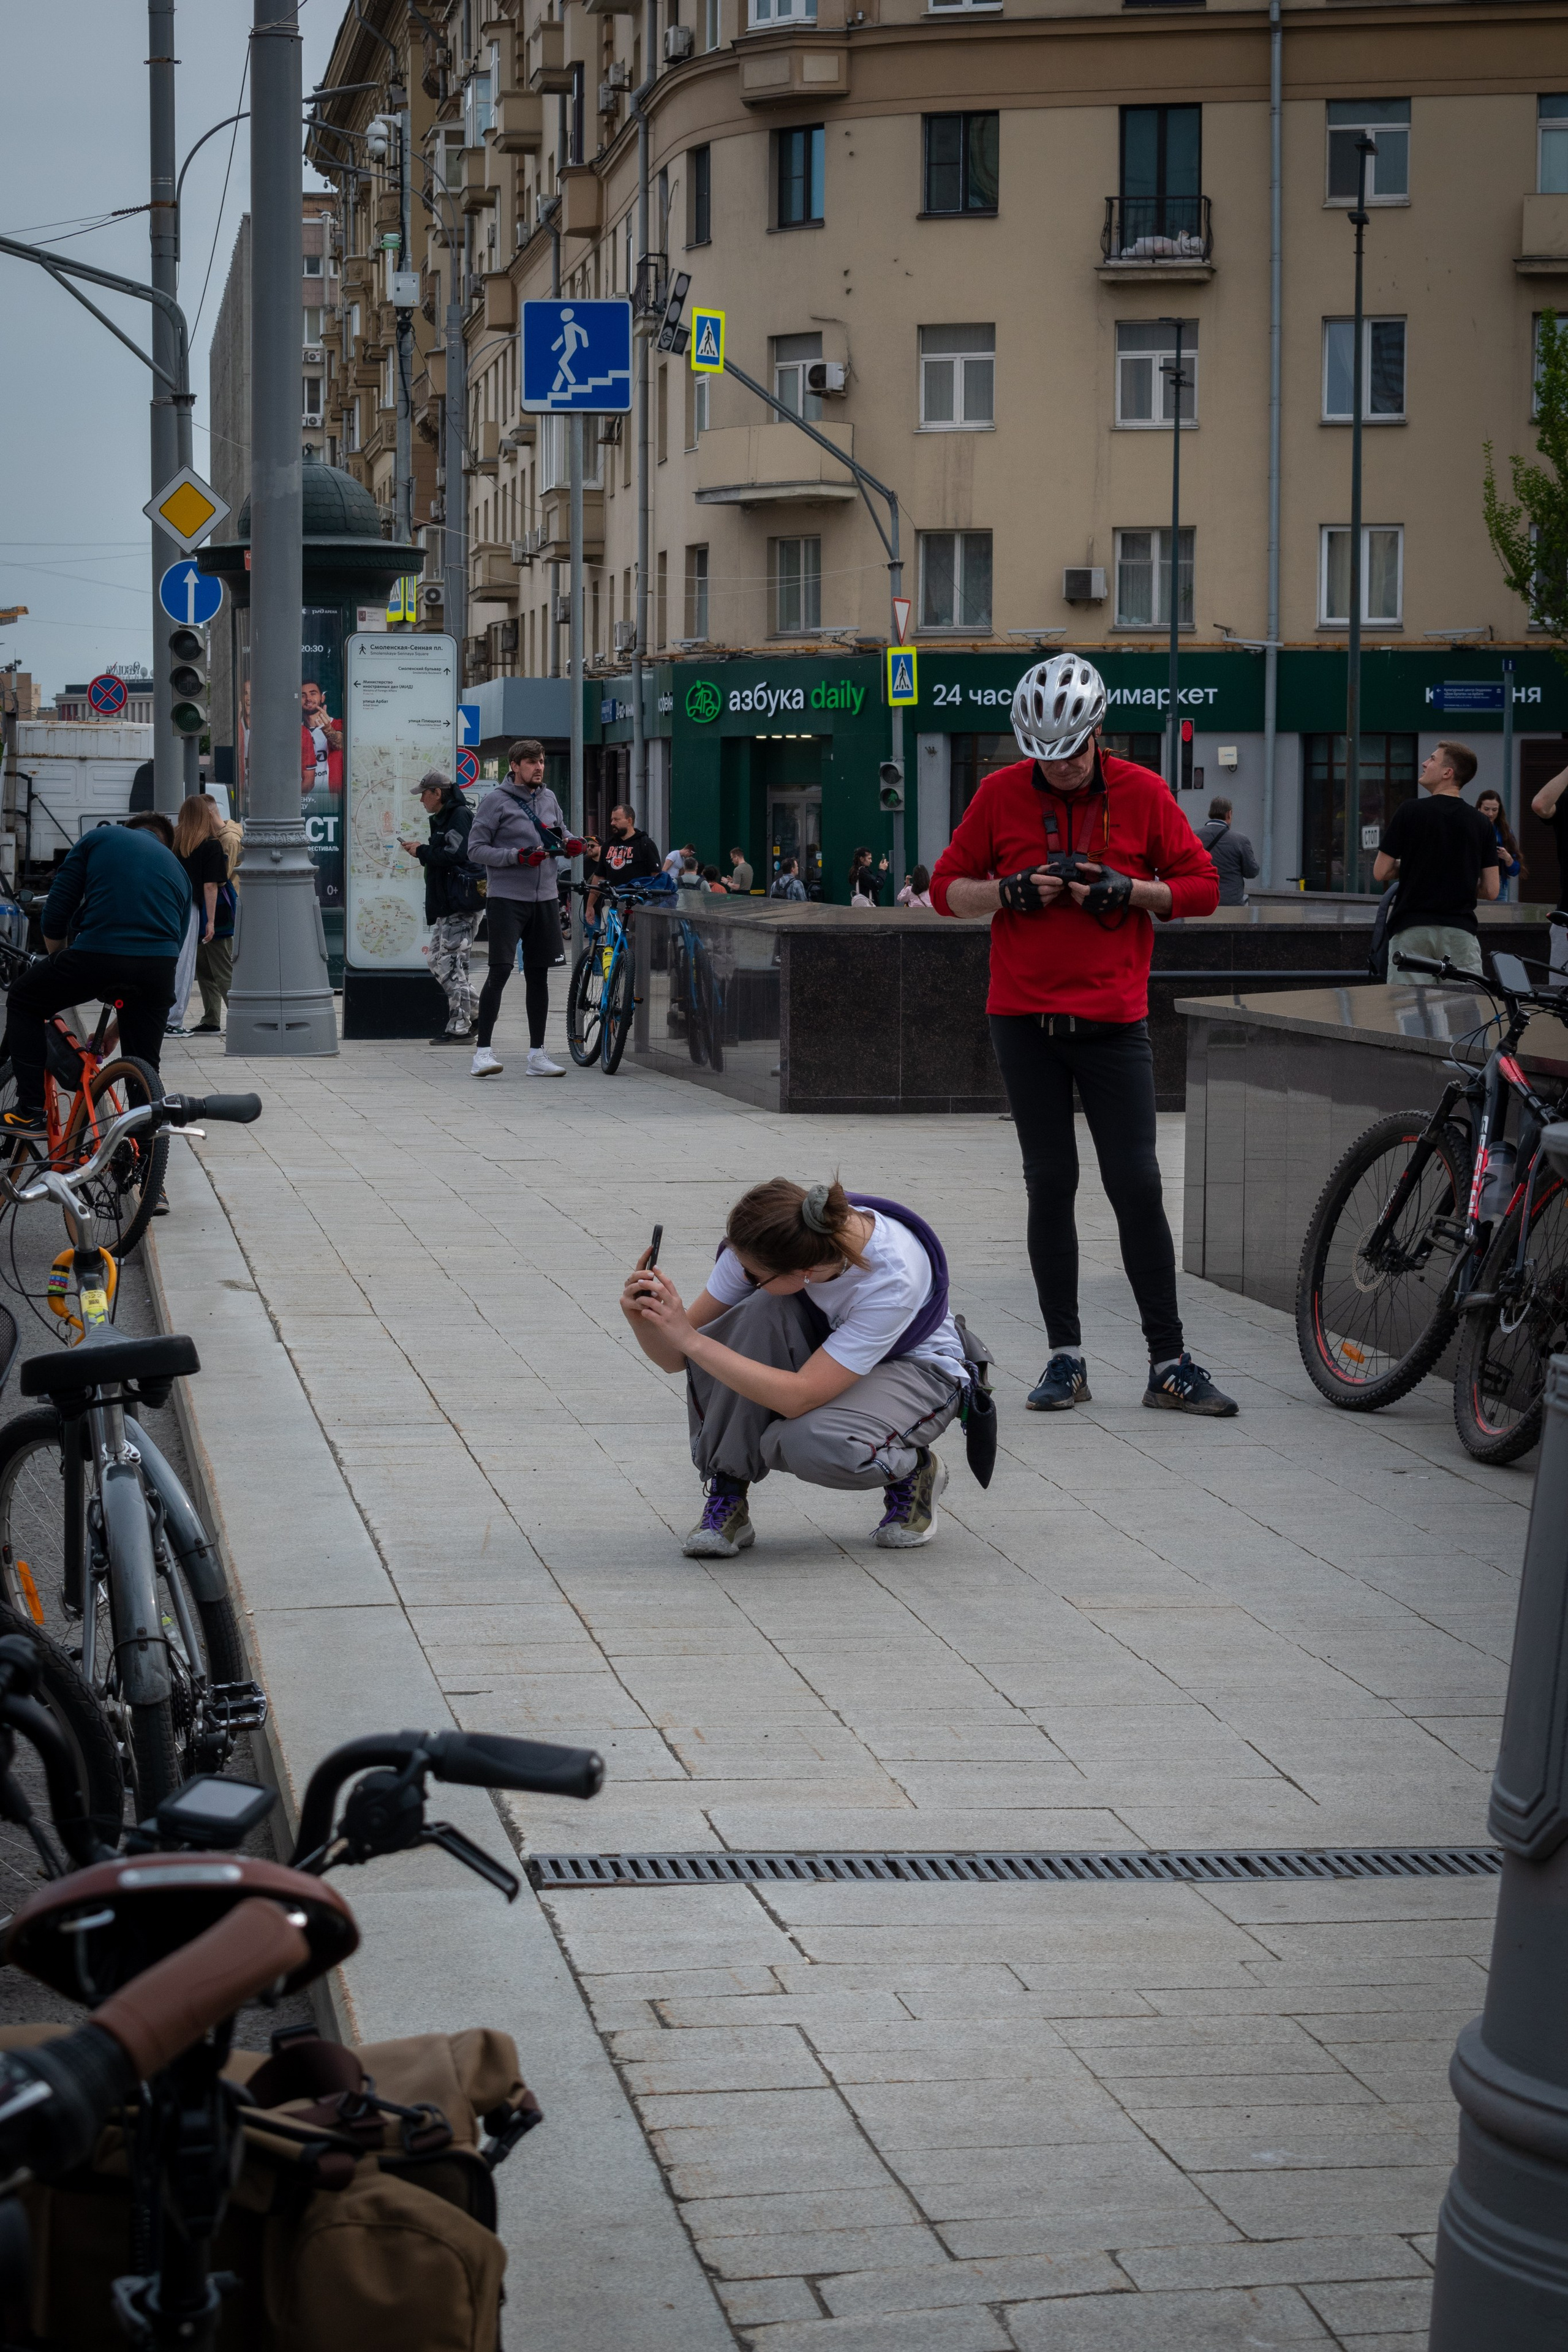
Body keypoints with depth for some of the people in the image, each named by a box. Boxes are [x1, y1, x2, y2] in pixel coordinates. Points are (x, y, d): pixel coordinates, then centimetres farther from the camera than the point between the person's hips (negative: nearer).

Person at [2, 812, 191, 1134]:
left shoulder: (101, 838, 18)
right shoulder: (178, 870, 29)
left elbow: (57, 907, 11)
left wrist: (58, 961, 30)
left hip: (96, 953, -3)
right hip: (158, 969, 3)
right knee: (144, 1067, 21)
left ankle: (30, 1112, 13)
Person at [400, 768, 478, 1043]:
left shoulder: (459, 816, -11)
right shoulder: (443, 818, 21)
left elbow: (455, 855, -22)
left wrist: (423, 852, -11)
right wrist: (421, 850, 10)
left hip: (460, 903, -11)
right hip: (446, 904, 11)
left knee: (451, 963, -10)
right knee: (438, 961, 11)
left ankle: (460, 1028, -9)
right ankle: (471, 1016, 15)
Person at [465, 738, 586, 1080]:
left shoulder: (549, 798, 12)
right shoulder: (496, 801, -5)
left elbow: (561, 834, 26)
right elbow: (476, 849, -8)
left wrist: (572, 844, 2)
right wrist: (517, 856, -19)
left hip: (545, 898, 6)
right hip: (506, 898, -6)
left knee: (539, 975, 9)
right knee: (499, 972, -11)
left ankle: (537, 1053, 14)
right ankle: (483, 1051, -9)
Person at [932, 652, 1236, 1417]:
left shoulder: (1141, 793, 0)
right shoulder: (1001, 793, 2)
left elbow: (1202, 887, 4)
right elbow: (947, 888, 7)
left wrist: (1128, 889, -13)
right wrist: (1009, 891, -13)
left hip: (1113, 1022, -1)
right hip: (1025, 1020, 1)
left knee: (1137, 1185, -4)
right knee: (1050, 1184, 4)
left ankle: (1170, 1365, 1)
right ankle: (1065, 1358, 11)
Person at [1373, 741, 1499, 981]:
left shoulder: (1410, 812, -5)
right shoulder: (1480, 823, 4)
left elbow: (1380, 873, -1)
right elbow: (1490, 890, 4)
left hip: (1412, 931, -2)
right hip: (1460, 931, 2)